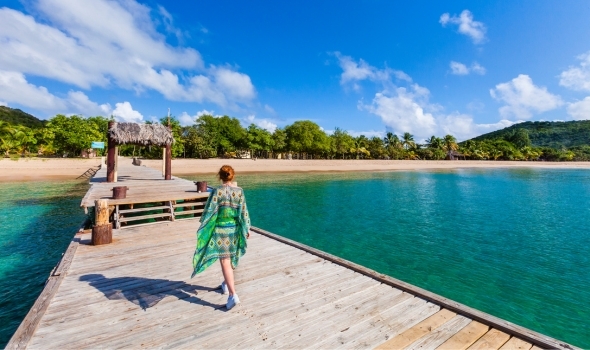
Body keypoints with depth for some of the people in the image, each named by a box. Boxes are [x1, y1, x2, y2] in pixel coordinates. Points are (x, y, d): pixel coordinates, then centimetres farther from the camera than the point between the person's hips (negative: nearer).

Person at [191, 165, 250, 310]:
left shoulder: (217, 191, -14)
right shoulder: (239, 191, -3)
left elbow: (209, 211, -11)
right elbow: (243, 211, 0)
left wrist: (202, 227, 2)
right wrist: (247, 228, 9)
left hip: (220, 229, -4)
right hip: (234, 228, 4)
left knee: (225, 261, -2)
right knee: (230, 258, 22)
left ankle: (233, 295, -7)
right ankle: (226, 285, 40)